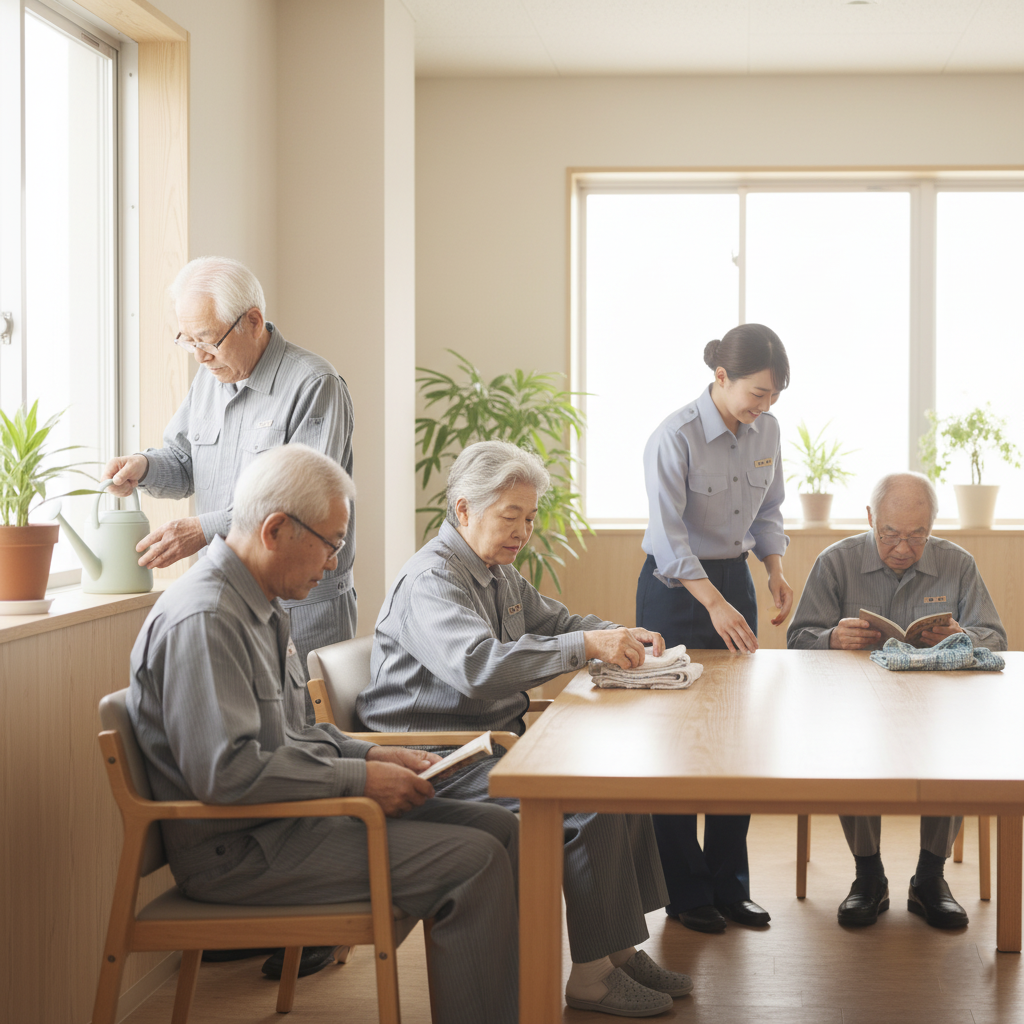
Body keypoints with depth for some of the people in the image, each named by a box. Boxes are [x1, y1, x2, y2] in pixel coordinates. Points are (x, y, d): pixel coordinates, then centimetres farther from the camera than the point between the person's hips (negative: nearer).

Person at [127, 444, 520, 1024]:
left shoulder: (261, 606, 14)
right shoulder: (204, 620, -21)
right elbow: (224, 771, -28)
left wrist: (371, 754, 6)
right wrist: (358, 778, -20)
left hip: (284, 817, 10)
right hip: (238, 850, -10)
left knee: (497, 828, 3)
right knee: (472, 861, -19)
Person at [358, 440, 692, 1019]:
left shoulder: (499, 573, 15)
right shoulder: (431, 580, -18)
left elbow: (554, 619, 29)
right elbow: (479, 666, -35)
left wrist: (621, 636, 7)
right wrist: (586, 645, -34)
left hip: (499, 741, 10)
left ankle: (620, 950, 4)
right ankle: (592, 977, -12)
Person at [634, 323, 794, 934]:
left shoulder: (767, 431, 0)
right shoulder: (675, 438, -19)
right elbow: (669, 535, -22)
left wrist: (776, 570, -4)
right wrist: (714, 603, -31)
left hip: (734, 579, 6)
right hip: (676, 589, -6)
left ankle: (729, 887, 17)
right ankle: (687, 892, 12)